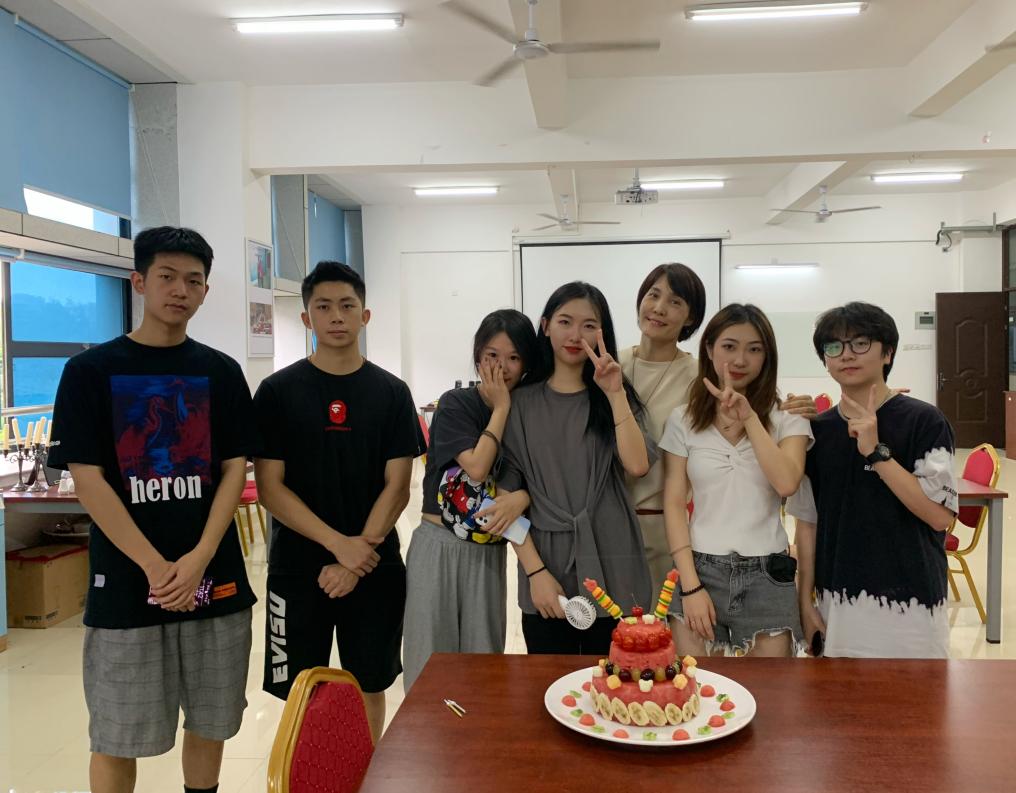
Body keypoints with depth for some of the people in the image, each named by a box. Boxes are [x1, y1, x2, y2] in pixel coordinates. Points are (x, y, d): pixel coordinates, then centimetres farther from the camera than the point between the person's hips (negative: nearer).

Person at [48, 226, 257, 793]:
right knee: (117, 737, 8)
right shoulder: (91, 370, -1)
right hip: (125, 581, -2)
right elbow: (88, 478, -7)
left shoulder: (221, 372, 5)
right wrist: (155, 567, -14)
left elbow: (235, 469, 2)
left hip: (215, 578, 2)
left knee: (209, 722, 13)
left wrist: (198, 560, -11)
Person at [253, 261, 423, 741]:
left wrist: (358, 557, -12)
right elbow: (269, 487, -6)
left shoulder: (391, 392, 1)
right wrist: (339, 544, -15)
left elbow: (397, 486, -2)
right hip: (297, 567, -1)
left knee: (369, 687, 12)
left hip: (374, 566, 1)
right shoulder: (278, 391, -2)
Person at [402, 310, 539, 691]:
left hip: (489, 554, 3)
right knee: (430, 663, 6)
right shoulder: (455, 403, -5)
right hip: (439, 548, -3)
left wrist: (523, 496, -22)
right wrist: (501, 407, -11)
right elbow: (477, 468, -18)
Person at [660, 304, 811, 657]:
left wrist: (749, 418, -18)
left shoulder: (787, 419, 2)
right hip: (702, 570, 0)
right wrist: (690, 586, -7)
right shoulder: (683, 420, 2)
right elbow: (673, 505, -1)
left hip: (767, 576, 0)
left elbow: (786, 483, -16)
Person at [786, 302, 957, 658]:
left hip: (908, 606, -3)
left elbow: (940, 515, -15)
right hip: (836, 606, 4)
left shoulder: (924, 421, -7)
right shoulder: (818, 429, 4)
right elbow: (807, 520, 8)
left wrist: (876, 452, -20)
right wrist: (806, 601, 6)